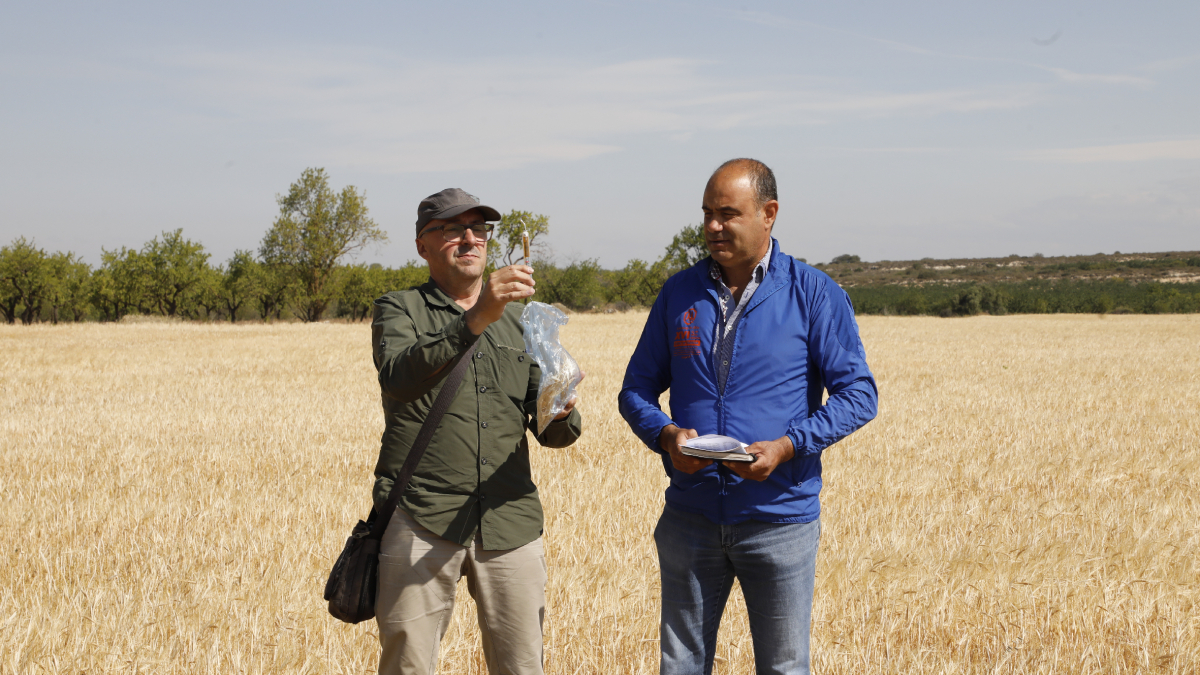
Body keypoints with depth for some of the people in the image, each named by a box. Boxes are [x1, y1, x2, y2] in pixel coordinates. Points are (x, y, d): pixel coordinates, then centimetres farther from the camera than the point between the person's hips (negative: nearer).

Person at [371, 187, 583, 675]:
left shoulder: (519, 320, 19)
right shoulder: (398, 310, 6)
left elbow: (553, 434, 15)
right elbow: (399, 378, -18)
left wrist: (561, 414, -10)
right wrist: (477, 318, -30)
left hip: (510, 523, 4)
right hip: (421, 521, -3)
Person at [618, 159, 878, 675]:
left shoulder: (814, 295, -3)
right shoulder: (679, 293, 7)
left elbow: (858, 394, -5)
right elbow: (636, 389, 11)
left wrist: (787, 446, -18)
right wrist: (665, 435, -11)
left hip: (779, 518, -3)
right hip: (690, 515, 3)